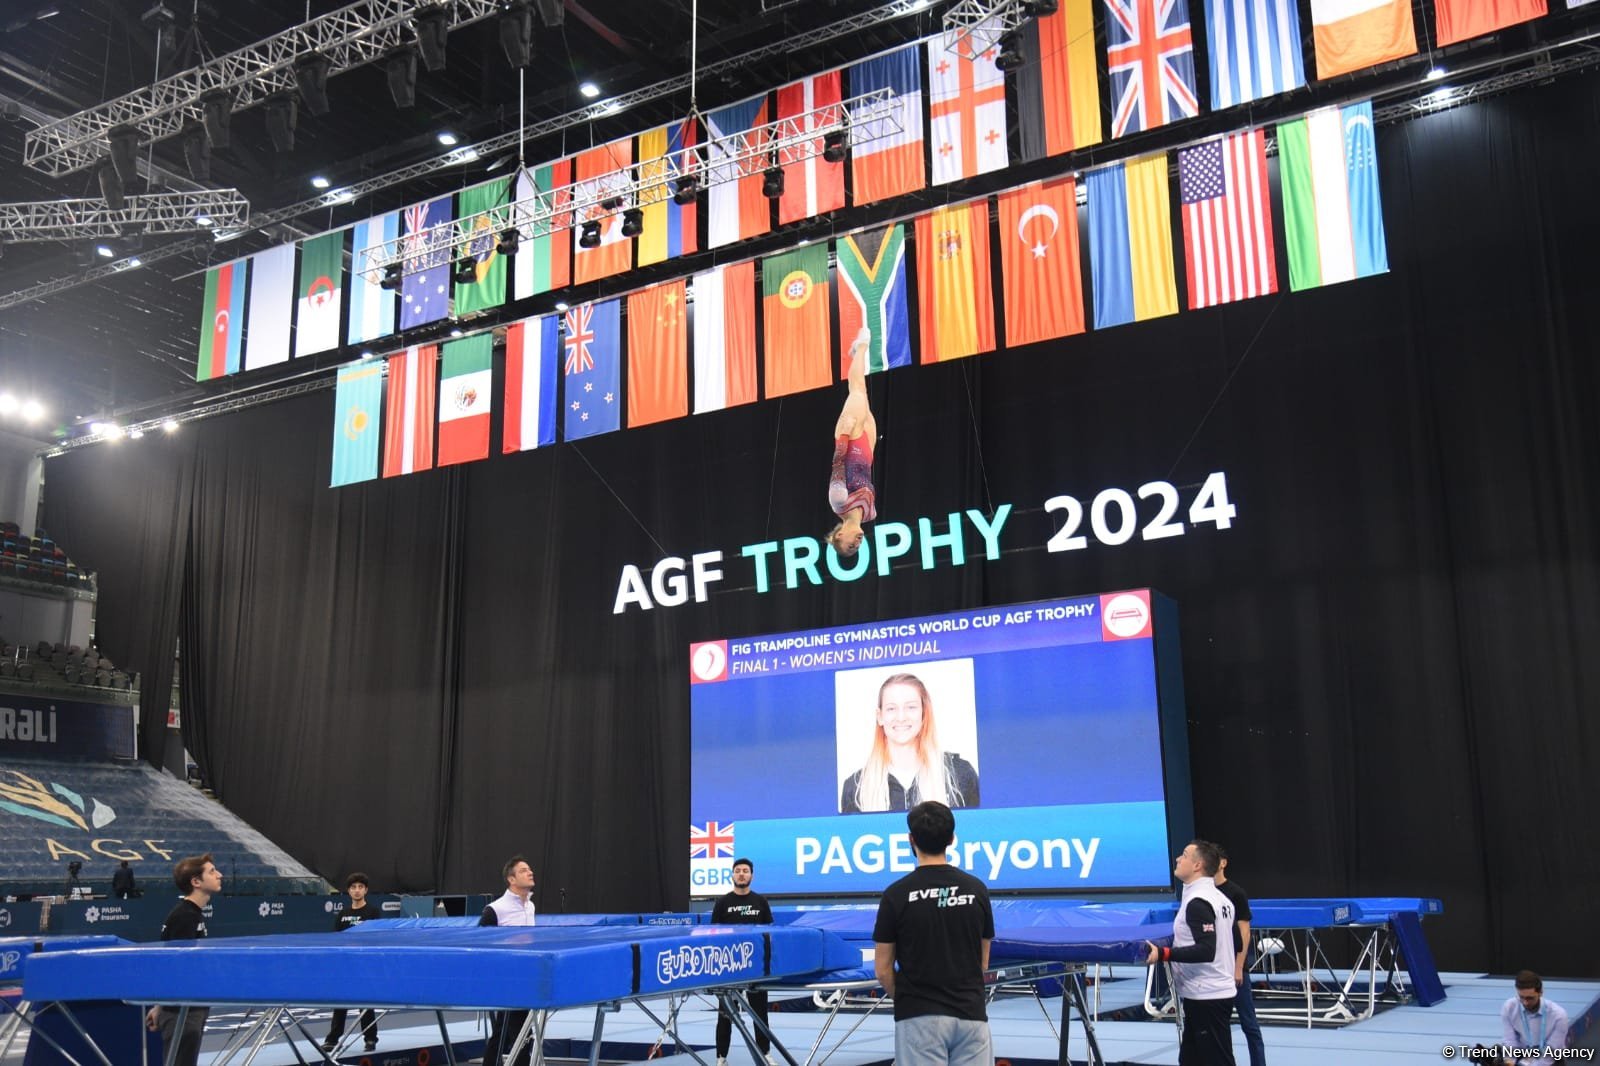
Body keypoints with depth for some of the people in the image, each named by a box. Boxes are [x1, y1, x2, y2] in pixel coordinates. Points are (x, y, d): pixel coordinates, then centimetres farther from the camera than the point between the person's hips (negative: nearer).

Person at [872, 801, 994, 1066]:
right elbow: (983, 962, 11)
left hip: (920, 1017, -3)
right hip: (970, 1014, 3)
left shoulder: (897, 894, -8)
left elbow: (883, 969, -2)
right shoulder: (976, 889, 2)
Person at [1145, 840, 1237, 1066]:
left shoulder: (1198, 902, -18)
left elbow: (1206, 951, -25)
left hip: (1206, 998, -10)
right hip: (1218, 993, 10)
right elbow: (1233, 945, 20)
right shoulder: (1219, 898, 12)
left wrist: (1163, 954, -29)